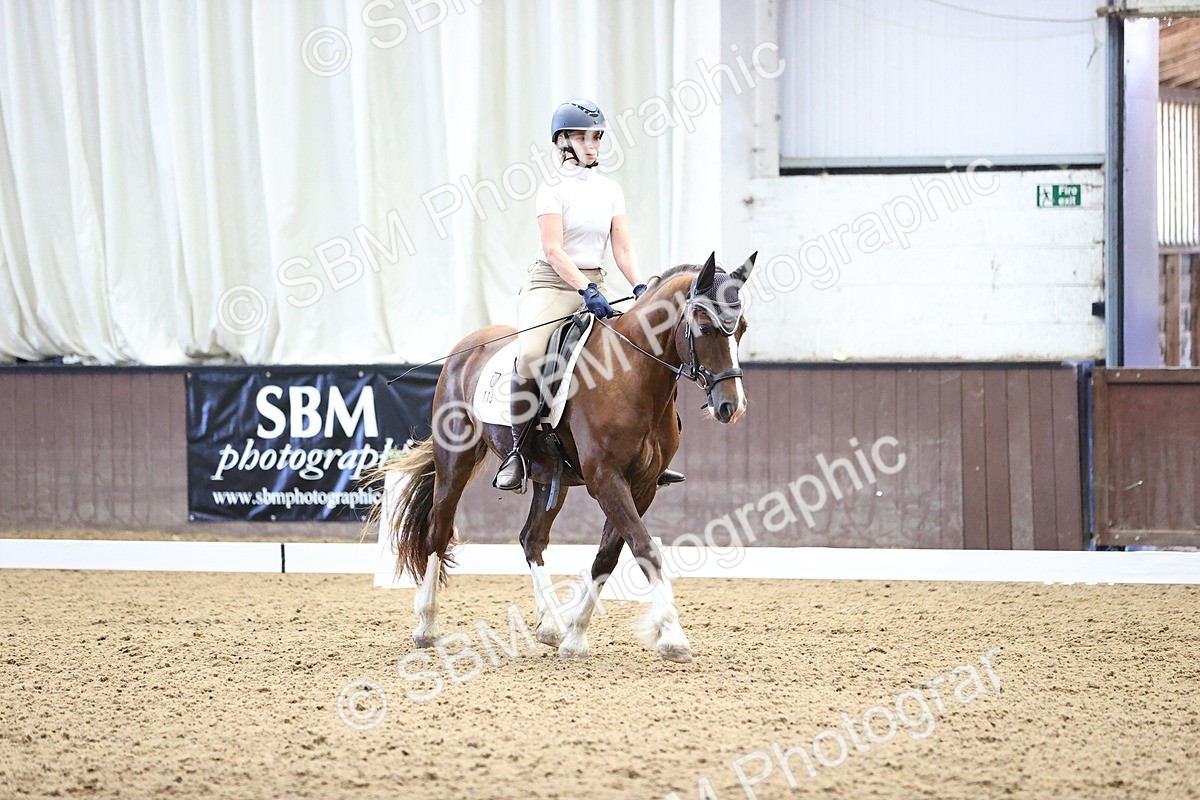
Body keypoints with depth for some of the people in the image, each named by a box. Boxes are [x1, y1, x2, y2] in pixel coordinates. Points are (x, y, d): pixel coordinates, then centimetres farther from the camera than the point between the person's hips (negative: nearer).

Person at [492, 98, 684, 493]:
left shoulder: (610, 190, 11)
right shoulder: (553, 189, -6)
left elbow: (623, 249, 6)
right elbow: (552, 250, -15)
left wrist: (640, 288, -11)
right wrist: (587, 291, -26)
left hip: (595, 286, 6)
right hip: (551, 283, -6)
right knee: (529, 359, -31)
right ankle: (517, 450, -19)